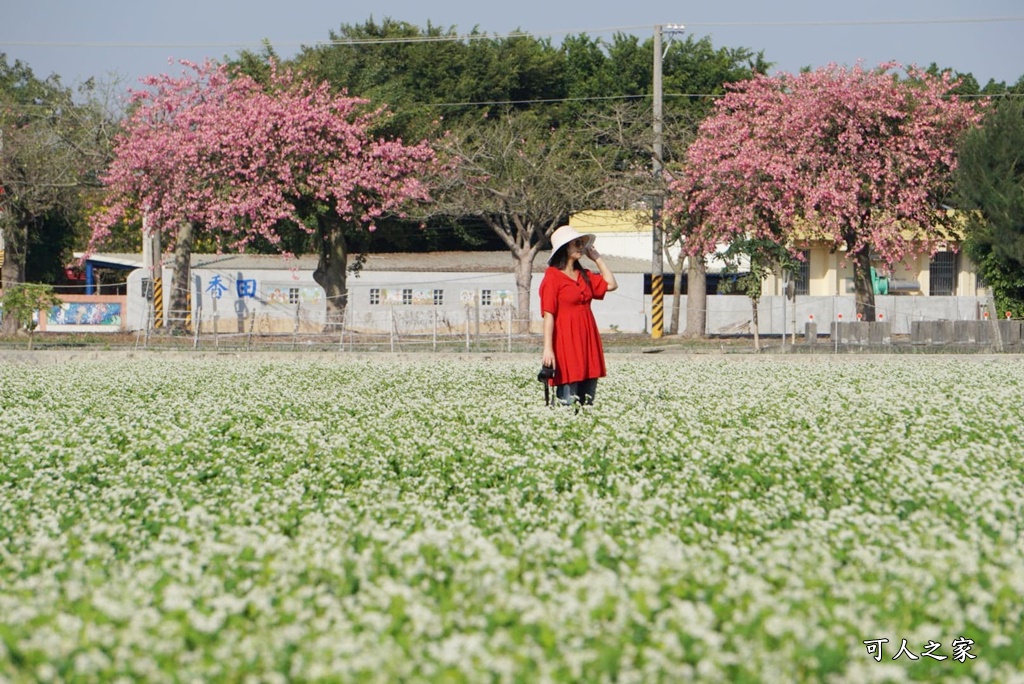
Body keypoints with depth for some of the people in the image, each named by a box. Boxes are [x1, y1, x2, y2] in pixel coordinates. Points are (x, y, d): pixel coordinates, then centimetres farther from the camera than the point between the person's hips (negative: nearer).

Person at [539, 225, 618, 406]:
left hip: (588, 339, 7)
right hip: (566, 341, -7)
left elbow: (611, 284, 14)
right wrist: (548, 348, -18)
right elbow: (548, 315, -11)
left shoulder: (584, 275, 15)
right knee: (568, 402, -10)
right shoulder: (553, 277, -6)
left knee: (587, 400, 6)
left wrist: (596, 257, 15)